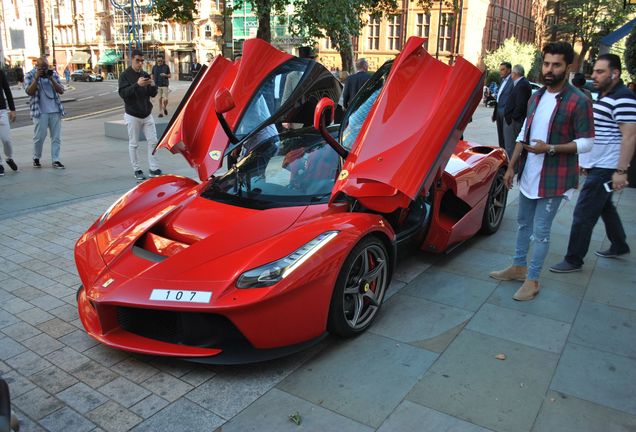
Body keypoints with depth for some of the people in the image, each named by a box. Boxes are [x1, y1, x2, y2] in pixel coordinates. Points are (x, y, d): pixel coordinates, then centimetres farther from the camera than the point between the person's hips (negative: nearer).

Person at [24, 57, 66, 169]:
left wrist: (51, 79, -9)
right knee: (39, 136, -4)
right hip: (40, 112, -3)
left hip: (55, 111, 3)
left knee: (56, 137, 1)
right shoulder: (29, 76, 2)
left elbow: (61, 91, 3)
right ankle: (36, 158, 15)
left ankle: (56, 160, 5)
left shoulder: (54, 73, 10)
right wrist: (37, 78, -16)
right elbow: (29, 92, -11)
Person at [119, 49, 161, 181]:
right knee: (133, 144, 3)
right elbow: (123, 93, -16)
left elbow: (153, 94, 10)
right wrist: (137, 84, -28)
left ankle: (154, 168, 7)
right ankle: (137, 170, 11)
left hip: (147, 114, 4)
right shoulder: (125, 75, -5)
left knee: (153, 141, 1)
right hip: (132, 115, -4)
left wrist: (153, 85, -13)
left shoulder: (145, 75, 8)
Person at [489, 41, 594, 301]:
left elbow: (586, 143, -12)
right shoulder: (536, 98, 8)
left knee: (540, 231, -1)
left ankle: (532, 280, 12)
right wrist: (511, 166, 11)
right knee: (523, 224, 18)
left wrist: (550, 148, -23)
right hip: (528, 175, 7)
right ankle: (519, 267, 33)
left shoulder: (578, 102, -11)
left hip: (553, 179, -7)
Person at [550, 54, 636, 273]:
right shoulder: (603, 96, 14)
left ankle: (573, 260, 3)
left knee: (583, 215, -7)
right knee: (606, 207, 23)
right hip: (596, 166, 10)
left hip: (605, 169, -10)